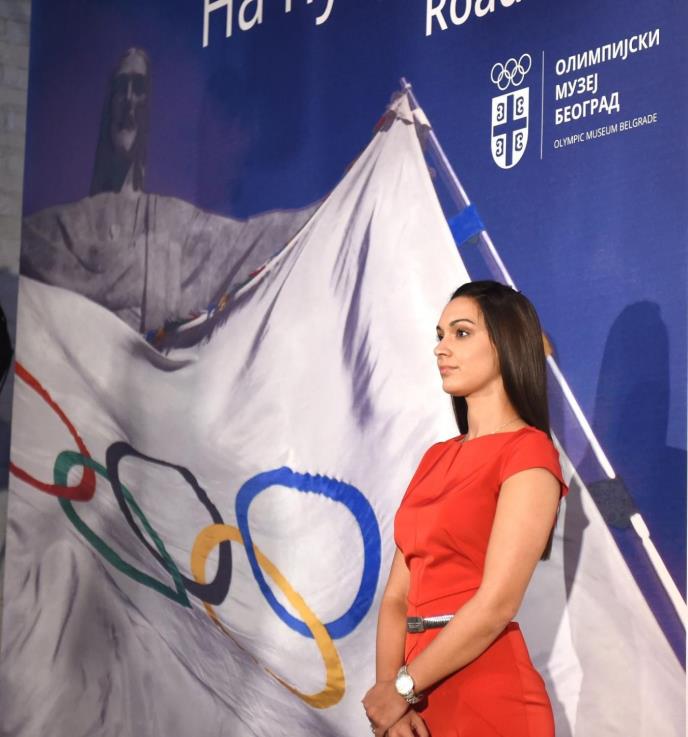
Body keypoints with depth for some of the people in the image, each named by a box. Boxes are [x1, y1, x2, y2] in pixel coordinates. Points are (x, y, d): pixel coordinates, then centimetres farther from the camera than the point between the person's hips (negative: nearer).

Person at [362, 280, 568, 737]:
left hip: (488, 697, -7)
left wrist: (401, 688, -11)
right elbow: (398, 596, 7)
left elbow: (498, 603, -17)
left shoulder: (529, 451, -9)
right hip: (424, 700, 7)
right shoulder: (437, 458, 13)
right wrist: (387, 691, -8)